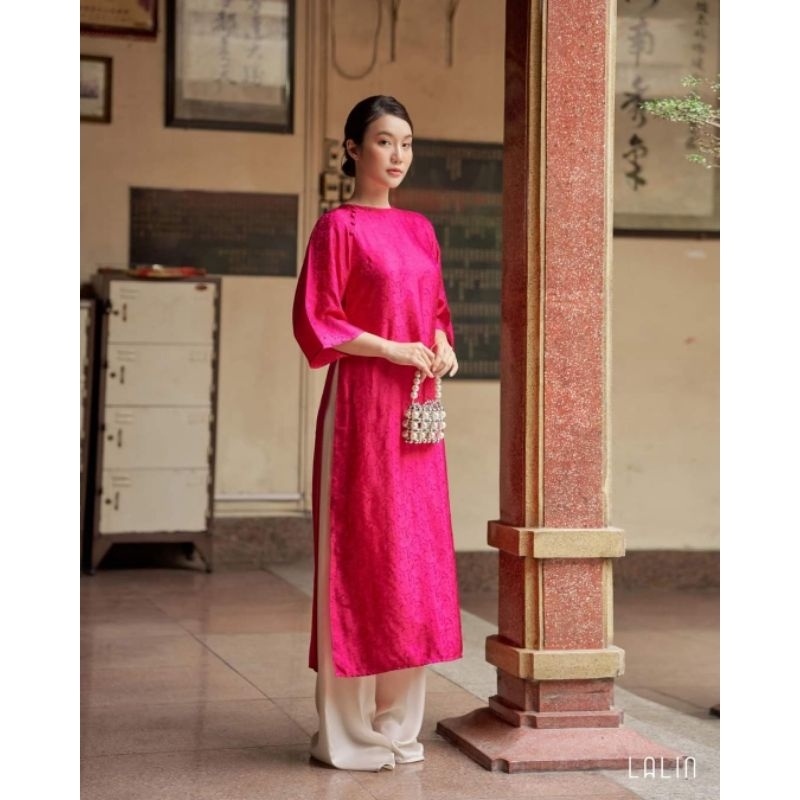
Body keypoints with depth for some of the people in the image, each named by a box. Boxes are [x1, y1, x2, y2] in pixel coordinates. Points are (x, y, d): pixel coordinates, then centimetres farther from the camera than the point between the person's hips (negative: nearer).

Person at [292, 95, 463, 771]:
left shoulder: (420, 229, 16)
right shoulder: (339, 226, -4)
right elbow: (315, 321, -10)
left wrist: (443, 344, 3)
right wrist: (391, 349, -15)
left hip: (417, 405, 7)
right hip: (363, 402, -7)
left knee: (416, 551, 7)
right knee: (362, 549, -5)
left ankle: (397, 720, 17)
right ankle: (348, 730, 4)